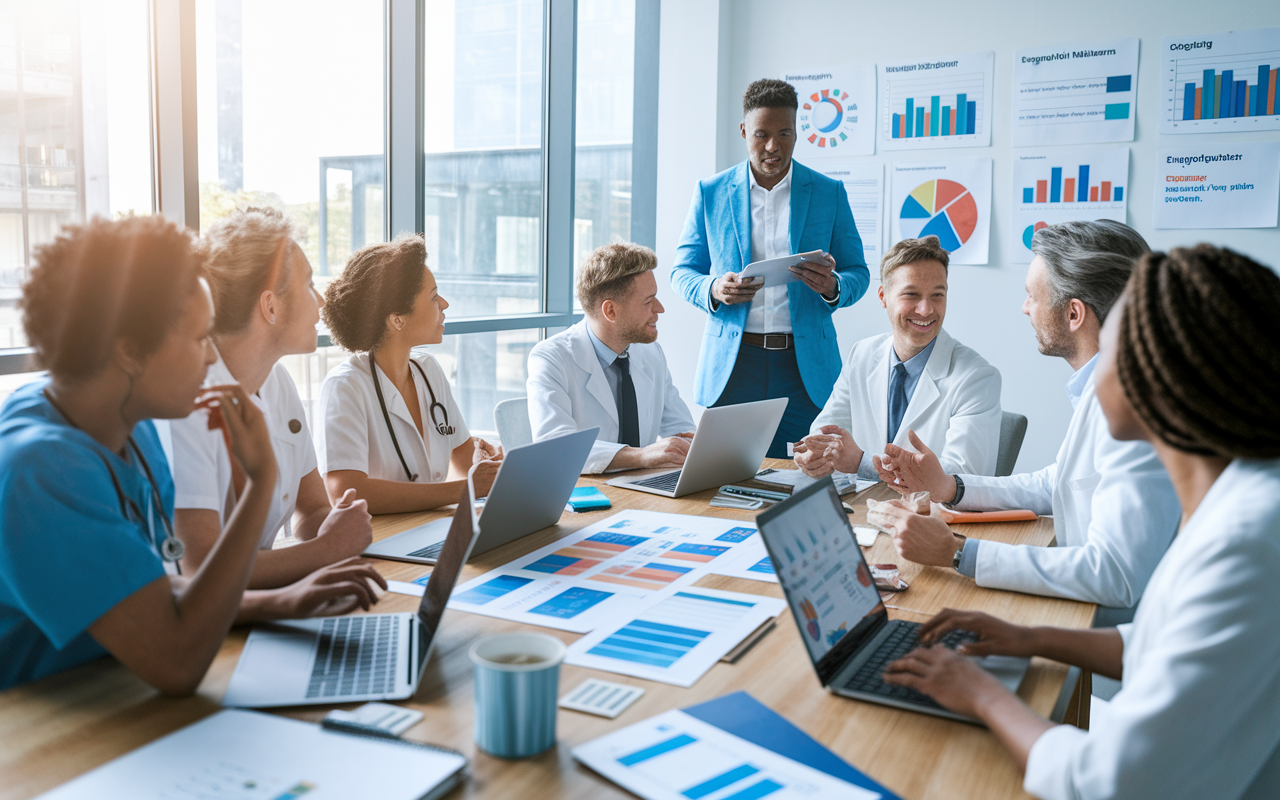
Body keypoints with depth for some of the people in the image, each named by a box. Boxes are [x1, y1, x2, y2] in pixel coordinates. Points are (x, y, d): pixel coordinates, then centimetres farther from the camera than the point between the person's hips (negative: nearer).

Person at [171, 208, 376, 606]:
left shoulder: (279, 382, 6)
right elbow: (201, 569, -28)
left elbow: (311, 511, 12)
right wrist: (328, 548, -16)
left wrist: (333, 527, -12)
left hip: (258, 601, 7)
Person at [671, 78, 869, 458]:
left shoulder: (830, 193, 7)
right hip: (731, 365, 0)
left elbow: (858, 273, 8)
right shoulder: (711, 192, 7)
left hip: (805, 367, 0)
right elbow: (682, 272, 9)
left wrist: (832, 287, -15)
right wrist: (714, 289, -13)